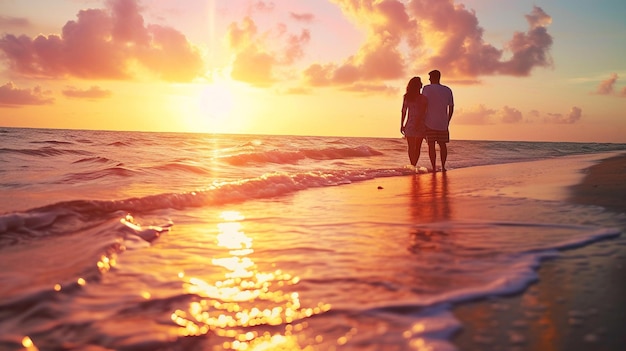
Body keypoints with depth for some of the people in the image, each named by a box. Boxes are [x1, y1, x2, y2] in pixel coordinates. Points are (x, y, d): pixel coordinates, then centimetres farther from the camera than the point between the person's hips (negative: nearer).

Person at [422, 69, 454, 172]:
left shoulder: (427, 89, -5)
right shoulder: (448, 90, 8)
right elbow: (451, 108, 10)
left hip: (430, 123, -4)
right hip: (443, 124, 4)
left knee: (431, 146, 0)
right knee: (443, 145, 14)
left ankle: (434, 168, -3)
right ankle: (443, 167, 13)